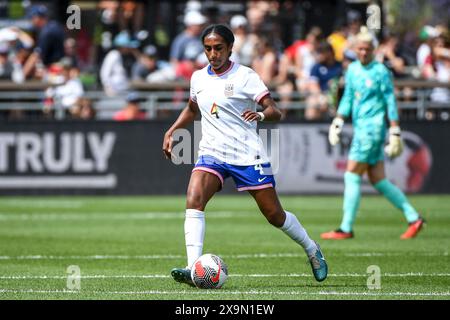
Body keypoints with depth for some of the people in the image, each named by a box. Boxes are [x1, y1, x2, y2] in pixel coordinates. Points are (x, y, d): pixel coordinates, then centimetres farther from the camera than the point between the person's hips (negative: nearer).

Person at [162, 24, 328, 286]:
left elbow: (275, 112, -12)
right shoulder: (198, 78, 9)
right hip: (212, 154, 4)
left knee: (274, 214, 3)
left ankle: (312, 250, 31)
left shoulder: (245, 76, -7)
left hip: (247, 154, -4)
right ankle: (194, 270, -30)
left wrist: (260, 115, -34)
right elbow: (192, 110, 30)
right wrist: (171, 132, 17)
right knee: (194, 199, -23)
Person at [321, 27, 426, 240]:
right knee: (378, 181, 7)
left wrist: (395, 132, -12)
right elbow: (348, 97, 20)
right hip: (360, 128, 8)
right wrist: (338, 121, 9)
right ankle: (413, 218, 13)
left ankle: (346, 229, -4)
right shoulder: (353, 69, 12)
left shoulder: (380, 72, -8)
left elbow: (391, 103, -9)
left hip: (373, 128, -8)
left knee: (352, 176, -8)